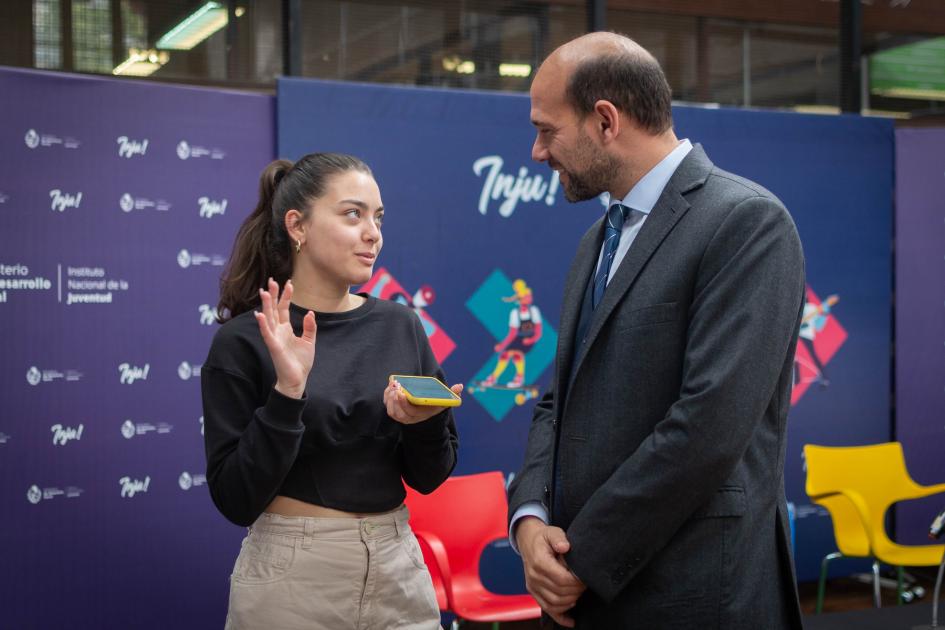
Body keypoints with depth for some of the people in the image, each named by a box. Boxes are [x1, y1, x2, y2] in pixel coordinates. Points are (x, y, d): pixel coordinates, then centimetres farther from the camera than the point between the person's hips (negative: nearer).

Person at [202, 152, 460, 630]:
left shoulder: (399, 326, 1)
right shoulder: (244, 340, -10)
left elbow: (429, 476, 5)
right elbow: (235, 499, -13)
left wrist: (423, 422, -14)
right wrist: (288, 391, -22)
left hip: (397, 567, 4)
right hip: (293, 576, -4)